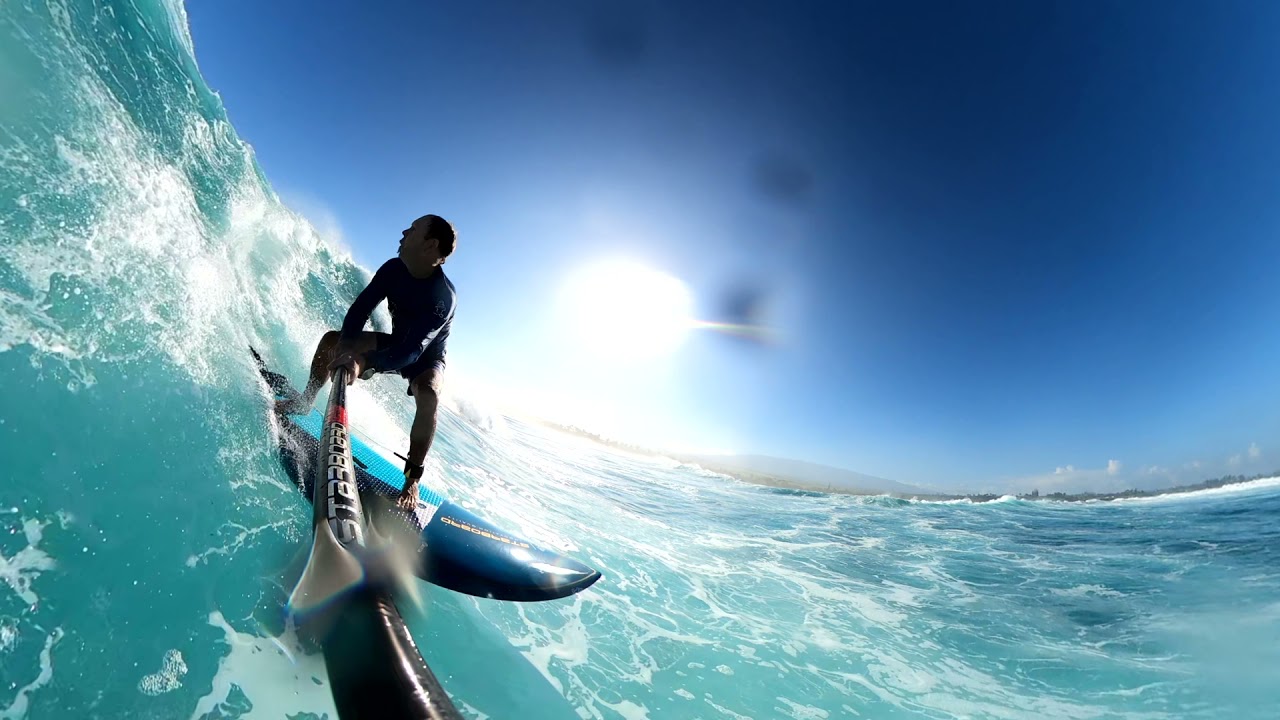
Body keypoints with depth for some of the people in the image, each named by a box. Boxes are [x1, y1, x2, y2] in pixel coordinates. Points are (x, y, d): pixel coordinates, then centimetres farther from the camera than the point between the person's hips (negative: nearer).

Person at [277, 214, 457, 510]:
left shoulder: (443, 297, -36)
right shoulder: (393, 268, -15)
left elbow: (412, 352, -41)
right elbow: (361, 307, -13)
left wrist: (364, 362, -53)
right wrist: (347, 346, -30)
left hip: (425, 358, -7)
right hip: (395, 344, 7)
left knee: (428, 396, -36)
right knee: (331, 339, 1)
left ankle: (412, 480, -26)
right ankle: (305, 402, 26)